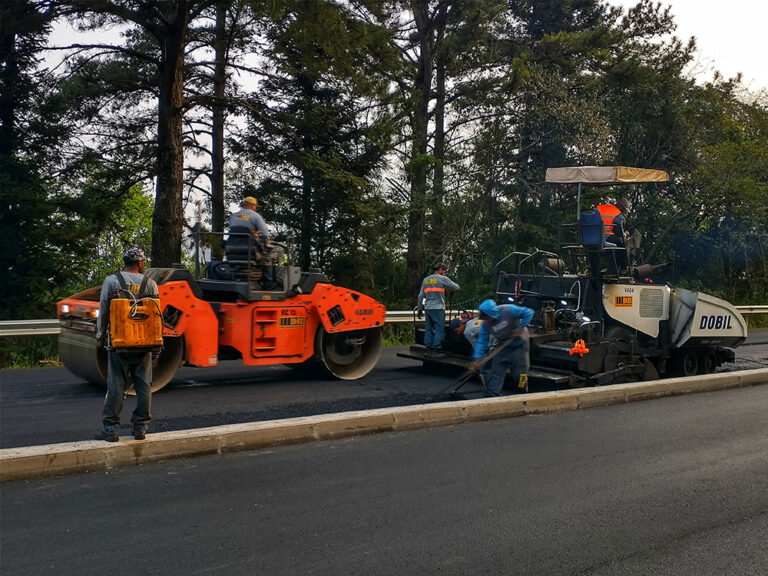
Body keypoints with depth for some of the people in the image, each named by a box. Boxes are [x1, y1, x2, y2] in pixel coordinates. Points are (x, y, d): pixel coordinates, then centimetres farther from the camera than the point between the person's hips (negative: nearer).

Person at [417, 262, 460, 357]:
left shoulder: (426, 279, 15)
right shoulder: (443, 279, -2)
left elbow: (421, 296, 15)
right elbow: (456, 287, 2)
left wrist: (420, 308, 20)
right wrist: (451, 292, 23)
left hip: (427, 308, 6)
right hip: (438, 308, -6)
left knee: (428, 329, 9)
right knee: (439, 329, -1)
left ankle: (428, 349, 10)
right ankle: (435, 350, -3)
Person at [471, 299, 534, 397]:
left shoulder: (508, 310, -27)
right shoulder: (485, 324, -12)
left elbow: (529, 312, -22)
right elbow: (482, 341, -10)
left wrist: (521, 328, -24)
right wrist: (477, 358, -18)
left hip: (518, 344, -4)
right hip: (501, 346, 4)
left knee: (520, 372, -2)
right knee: (495, 371, -3)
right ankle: (492, 396, 2)